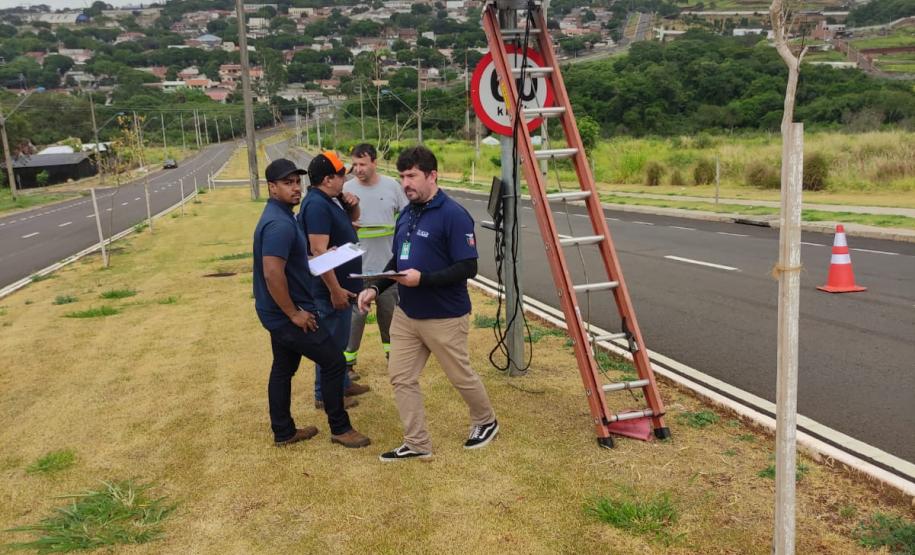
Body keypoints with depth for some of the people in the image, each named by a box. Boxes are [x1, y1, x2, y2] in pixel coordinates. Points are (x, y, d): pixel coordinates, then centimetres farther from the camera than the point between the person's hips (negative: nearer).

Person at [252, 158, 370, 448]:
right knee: (334, 362, -1)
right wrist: (294, 313, -22)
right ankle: (340, 428, 11)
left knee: (283, 369, 17)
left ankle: (283, 432, 28)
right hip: (287, 314, -10)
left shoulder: (278, 216, 10)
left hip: (278, 313, 10)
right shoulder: (279, 224, -24)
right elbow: (273, 273, -31)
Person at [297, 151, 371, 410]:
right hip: (331, 288, -10)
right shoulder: (316, 205, -23)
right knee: (330, 341, 2)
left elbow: (352, 219, 26)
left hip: (342, 283, 10)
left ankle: (342, 383, 35)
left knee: (339, 339, 21)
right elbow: (319, 251, -28)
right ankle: (325, 395, 14)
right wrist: (335, 289, -27)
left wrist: (353, 204, 2)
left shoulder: (331, 200, 7)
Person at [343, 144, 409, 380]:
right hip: (358, 266, -2)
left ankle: (392, 352, 35)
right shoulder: (347, 189, -4)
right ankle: (347, 361, 11)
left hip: (389, 264, 2)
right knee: (356, 314, 0)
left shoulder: (391, 186, 0)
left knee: (390, 311, 17)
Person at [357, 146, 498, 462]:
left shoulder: (453, 215, -17)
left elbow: (467, 268, -21)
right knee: (401, 377, 6)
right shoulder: (406, 215, 7)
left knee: (461, 376, 11)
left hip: (444, 317, -7)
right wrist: (375, 288, 0)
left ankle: (486, 422, 38)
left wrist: (423, 278, -29)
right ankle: (417, 444, 19)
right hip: (406, 315, 7)